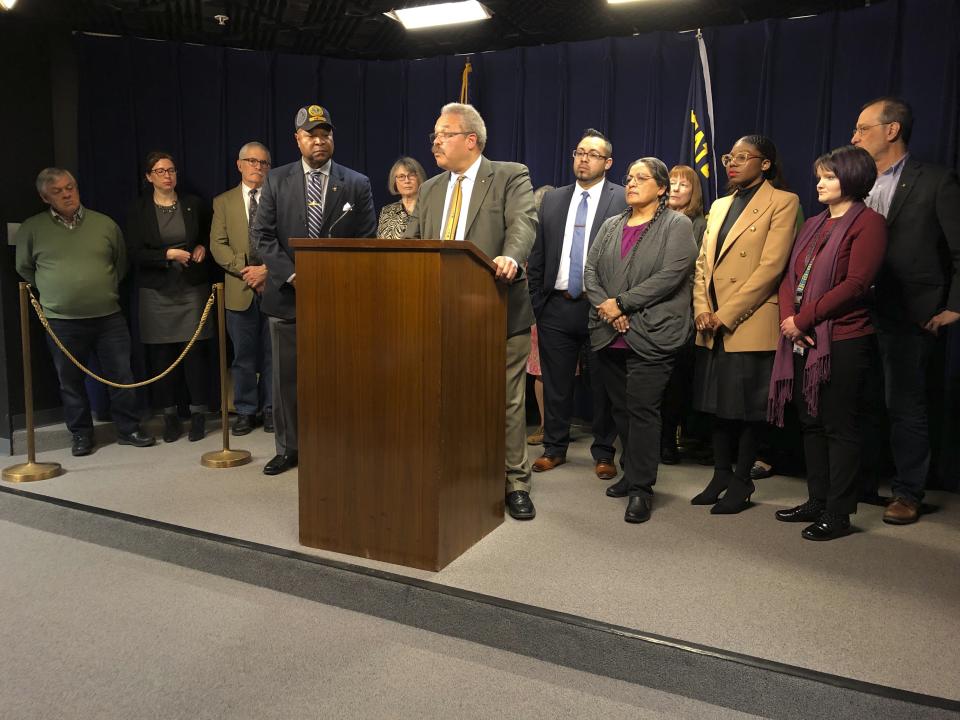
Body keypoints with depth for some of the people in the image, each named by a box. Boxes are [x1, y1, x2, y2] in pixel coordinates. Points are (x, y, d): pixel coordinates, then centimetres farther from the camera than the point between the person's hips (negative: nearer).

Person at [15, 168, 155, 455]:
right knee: (71, 381, 8)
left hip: (108, 317, 1)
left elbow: (121, 263, 15)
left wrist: (105, 290, 12)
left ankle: (129, 429, 17)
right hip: (62, 322, 0)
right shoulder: (32, 229, 1)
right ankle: (80, 434, 23)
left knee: (122, 376, 3)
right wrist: (53, 291, 12)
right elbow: (24, 269, 14)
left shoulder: (105, 224, 4)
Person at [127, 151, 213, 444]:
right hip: (157, 292, 0)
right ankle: (170, 416, 12)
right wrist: (168, 255, -16)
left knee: (196, 352, -2)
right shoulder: (138, 210, 2)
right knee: (161, 355, 1)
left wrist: (202, 248, 0)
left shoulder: (193, 204, 7)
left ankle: (198, 415, 7)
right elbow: (135, 253, -4)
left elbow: (210, 235, 21)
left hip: (193, 288, 1)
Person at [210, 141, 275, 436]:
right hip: (240, 290, 1)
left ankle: (271, 409, 16)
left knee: (273, 353, 5)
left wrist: (267, 270, -13)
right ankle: (245, 410, 17)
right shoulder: (223, 202, 11)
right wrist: (245, 270, -11)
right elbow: (218, 245, 2)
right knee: (243, 355, 6)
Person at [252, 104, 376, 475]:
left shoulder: (357, 184, 4)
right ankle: (287, 449, 21)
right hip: (287, 294, 2)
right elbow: (261, 235, 3)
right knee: (287, 378, 9)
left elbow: (366, 241, 2)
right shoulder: (277, 180, 7)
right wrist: (292, 274, -9)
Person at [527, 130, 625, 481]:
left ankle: (603, 453, 19)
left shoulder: (623, 200, -1)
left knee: (603, 384, 6)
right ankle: (554, 448, 24)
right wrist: (536, 300, 7)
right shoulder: (552, 200, 12)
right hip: (556, 307, 4)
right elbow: (537, 255, 12)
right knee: (555, 383, 11)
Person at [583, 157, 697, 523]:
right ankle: (633, 472, 25)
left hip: (651, 335, -6)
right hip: (609, 334, 6)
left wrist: (622, 303, -13)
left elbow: (670, 275, -12)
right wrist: (604, 306, -7)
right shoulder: (611, 226, 18)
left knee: (642, 408, -7)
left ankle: (641, 488, 2)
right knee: (621, 407, 10)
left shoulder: (677, 225, 0)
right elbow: (590, 270, 11)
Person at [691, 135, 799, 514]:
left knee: (747, 407, 2)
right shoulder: (719, 206, 18)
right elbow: (702, 263, 14)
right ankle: (721, 475, 23)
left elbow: (771, 267, -13)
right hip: (712, 327, 6)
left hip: (751, 324, -6)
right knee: (718, 403, 12)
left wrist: (725, 314, -15)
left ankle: (741, 482, 15)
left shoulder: (782, 202, -3)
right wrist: (702, 310, -3)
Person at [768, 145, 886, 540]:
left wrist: (804, 318, -16)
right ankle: (817, 501, 25)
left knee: (840, 427, -1)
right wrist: (789, 318, -6)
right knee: (811, 423, 13)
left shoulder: (868, 222, -6)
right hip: (804, 340, 8)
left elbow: (855, 284, -16)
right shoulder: (813, 225, 18)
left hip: (844, 340, -8)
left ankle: (838, 513, 9)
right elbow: (789, 275, 11)